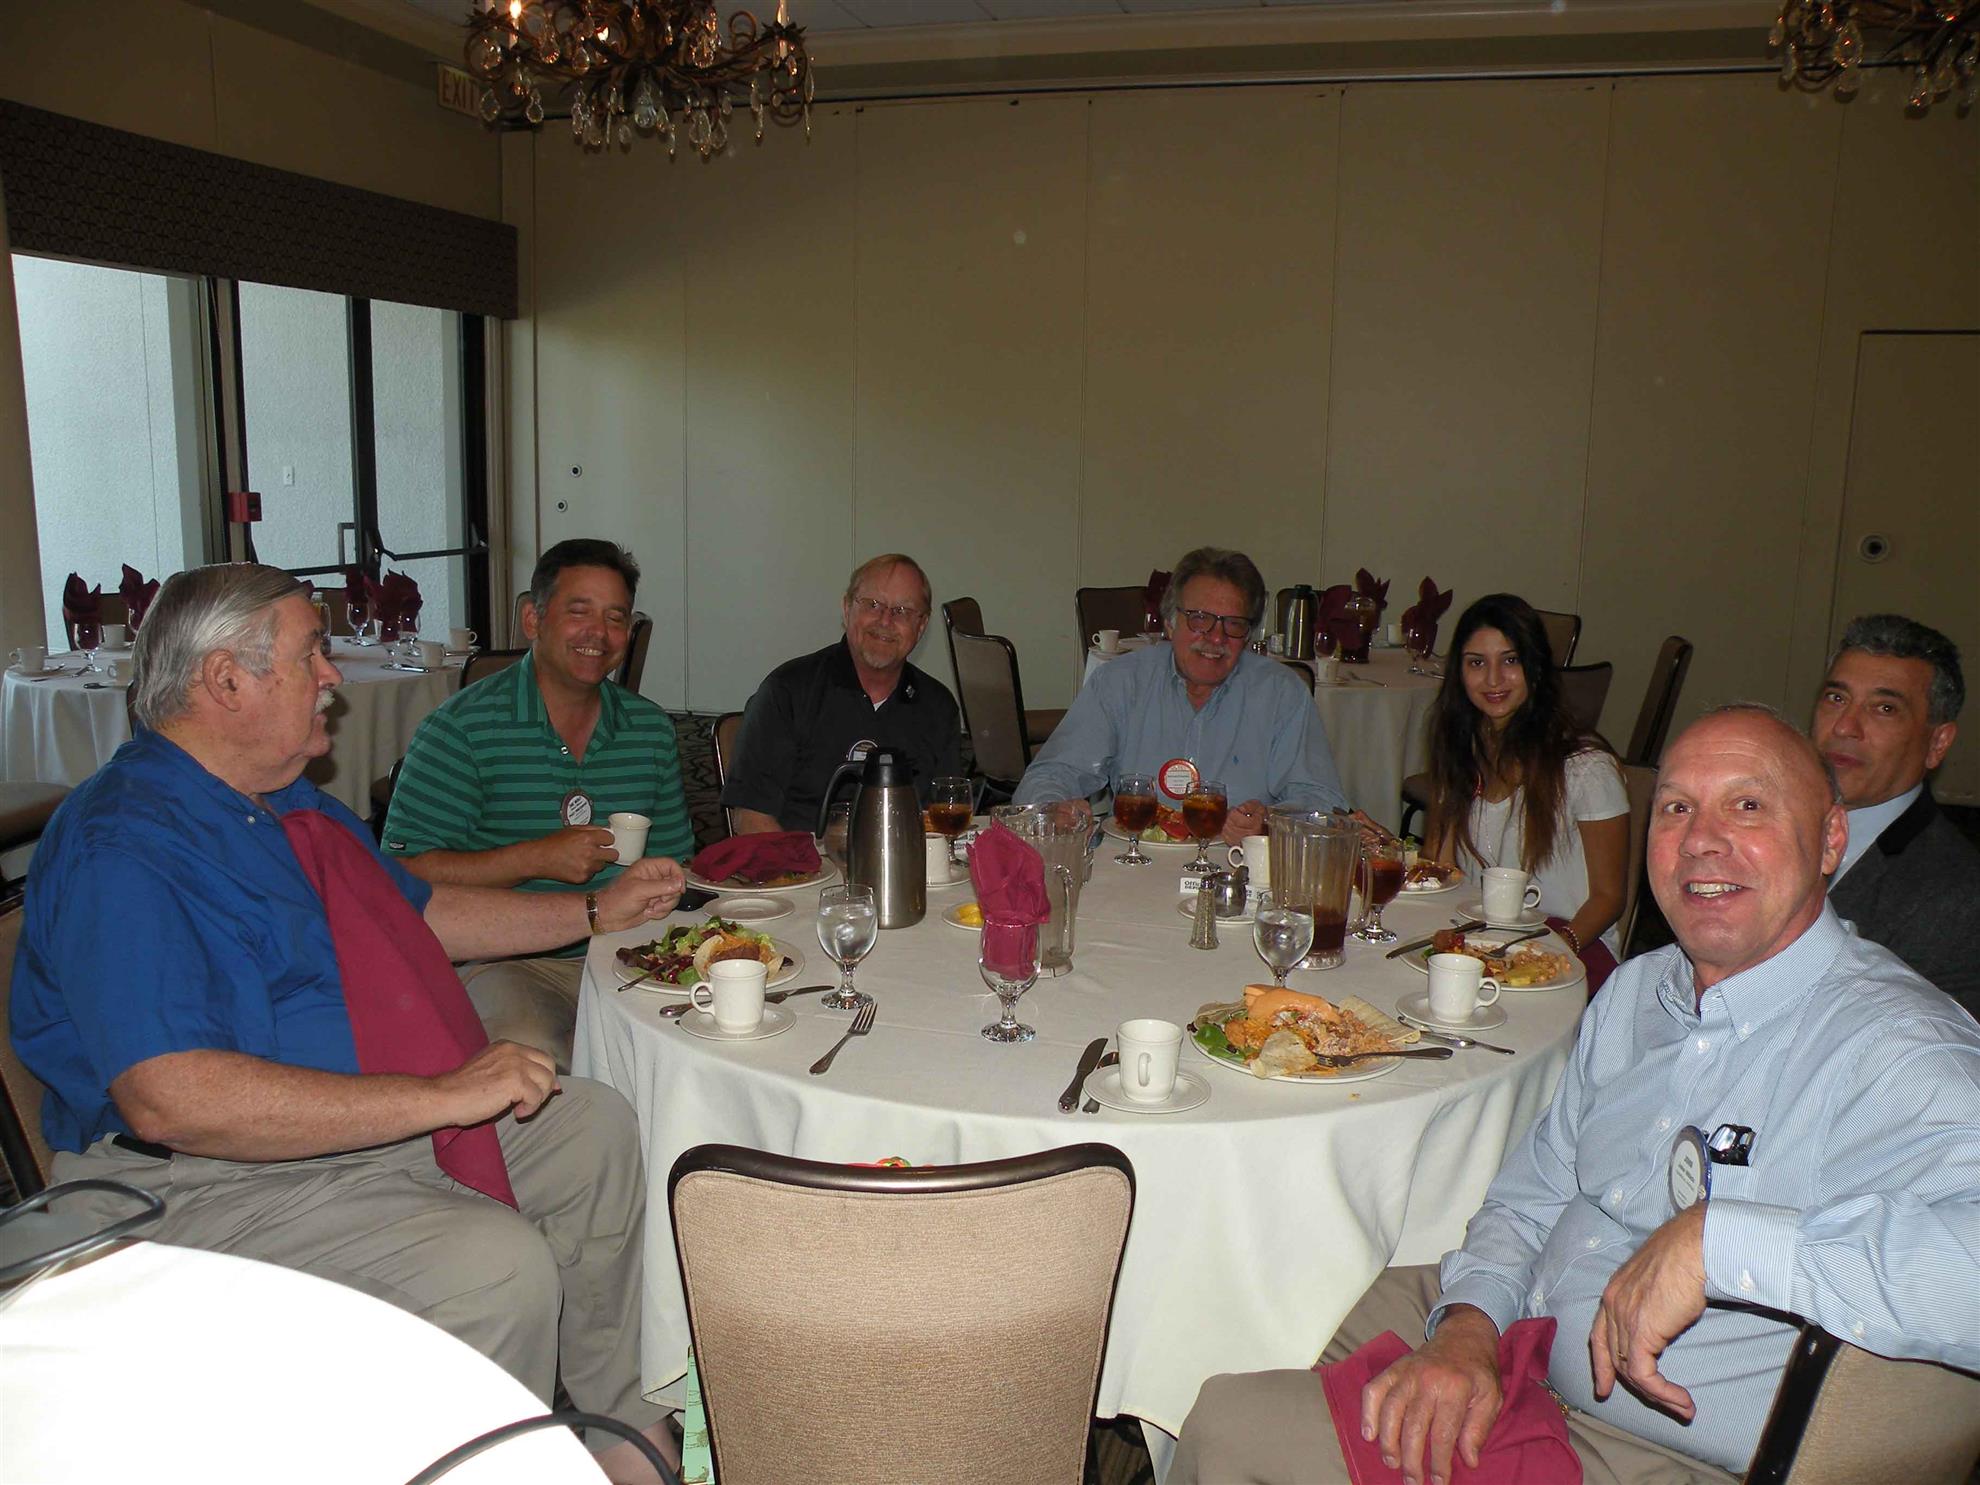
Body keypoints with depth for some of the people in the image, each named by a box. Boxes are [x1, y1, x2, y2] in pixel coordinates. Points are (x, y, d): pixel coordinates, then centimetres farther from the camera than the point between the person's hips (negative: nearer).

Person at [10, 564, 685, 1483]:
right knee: (498, 1269, -29)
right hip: (210, 1181, -10)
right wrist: (439, 1096, -31)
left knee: (596, 1130, 9)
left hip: (392, 1121, 10)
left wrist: (599, 911, 22)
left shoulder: (294, 806, 13)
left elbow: (422, 914, 26)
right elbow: (172, 1100, -31)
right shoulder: (121, 848, -21)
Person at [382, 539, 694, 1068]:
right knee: (530, 1053, -35)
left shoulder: (651, 729, 14)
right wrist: (537, 859, -16)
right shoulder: (463, 728, -3)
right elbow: (407, 873, -8)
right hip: (503, 962, -4)